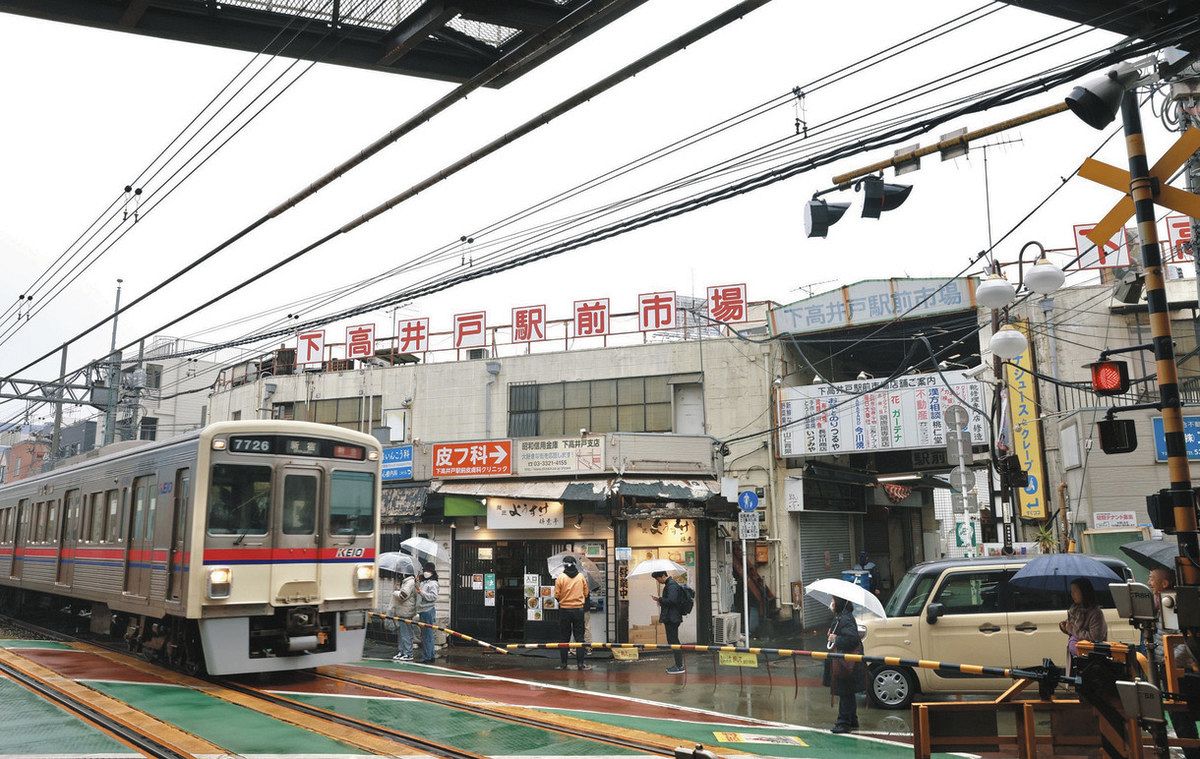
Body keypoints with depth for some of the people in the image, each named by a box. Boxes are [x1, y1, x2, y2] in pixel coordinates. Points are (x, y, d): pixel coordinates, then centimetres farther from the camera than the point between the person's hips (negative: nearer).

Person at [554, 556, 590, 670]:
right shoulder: (581, 576, -1)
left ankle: (563, 664, 8)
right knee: (579, 637, 6)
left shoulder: (561, 577, -8)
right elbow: (586, 593, 5)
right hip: (578, 609, 1)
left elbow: (556, 595, -6)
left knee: (564, 638, 7)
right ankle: (580, 663, 1)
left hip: (564, 610, -1)